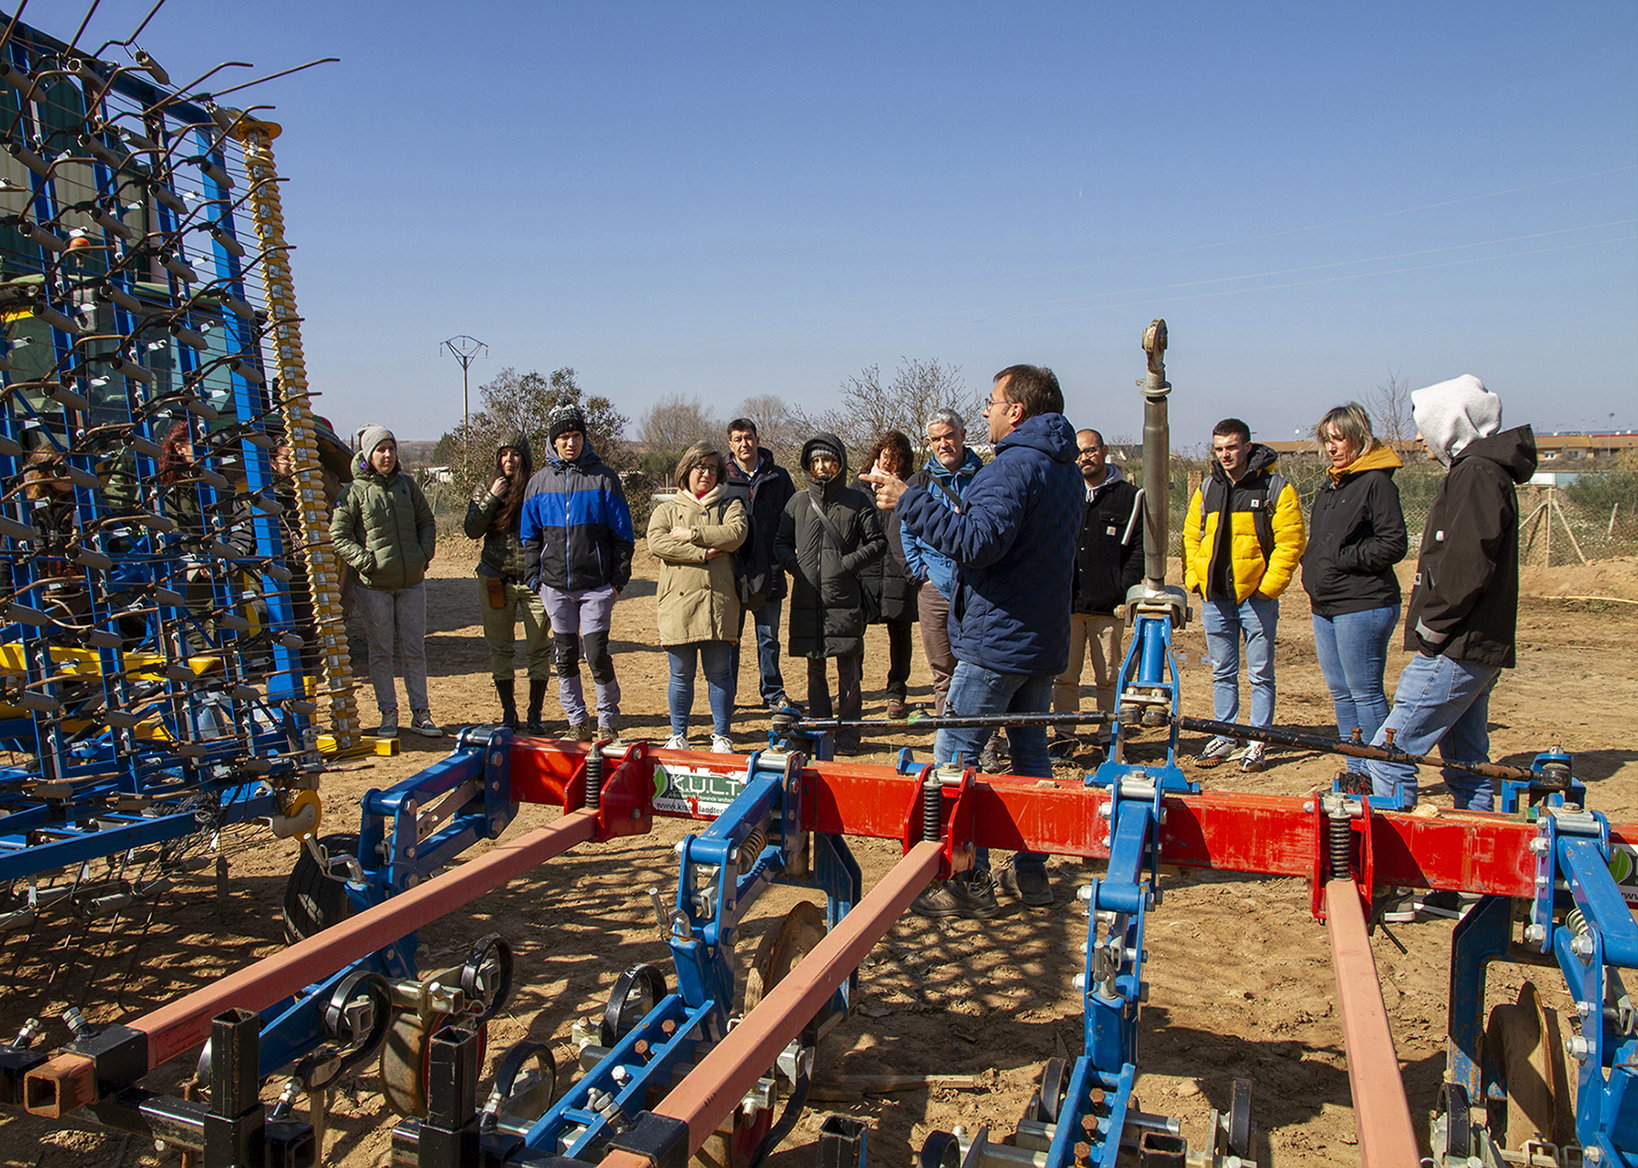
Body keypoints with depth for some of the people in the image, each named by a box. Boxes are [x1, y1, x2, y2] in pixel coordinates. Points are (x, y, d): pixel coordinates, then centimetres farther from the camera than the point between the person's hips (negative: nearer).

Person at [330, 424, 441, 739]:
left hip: (412, 582, 3)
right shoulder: (354, 492, -4)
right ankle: (388, 713, 14)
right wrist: (365, 561, -13)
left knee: (414, 650, 7)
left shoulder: (406, 484, 8)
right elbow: (337, 535, -4)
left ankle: (420, 713, 14)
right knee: (381, 651, 4)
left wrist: (425, 554, 2)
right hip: (375, 585, -3)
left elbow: (426, 522, 16)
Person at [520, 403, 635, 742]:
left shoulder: (603, 478, 0)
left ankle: (608, 722, 11)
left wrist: (619, 579, -5)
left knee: (596, 654, -6)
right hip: (555, 585, 3)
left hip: (596, 585, -3)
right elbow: (530, 536, 14)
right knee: (565, 656, 8)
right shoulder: (540, 482, 9)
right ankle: (577, 723, 19)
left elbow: (622, 533, 0)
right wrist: (534, 577, 4)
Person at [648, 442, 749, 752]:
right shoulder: (667, 510, 14)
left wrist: (692, 533, -8)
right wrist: (702, 553, -12)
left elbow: (736, 533, -7)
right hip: (678, 601, 1)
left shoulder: (729, 505, 14)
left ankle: (722, 737, 13)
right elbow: (657, 542, -5)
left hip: (719, 601, 0)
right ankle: (678, 736, 18)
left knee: (719, 672, 2)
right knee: (681, 675, 5)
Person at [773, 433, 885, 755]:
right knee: (815, 670, 10)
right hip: (807, 599, 3)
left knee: (849, 671, 1)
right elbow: (781, 542, 16)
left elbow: (878, 543, 3)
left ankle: (847, 734, 10)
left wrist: (847, 564, -8)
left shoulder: (857, 502, 3)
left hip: (845, 600, -3)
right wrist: (795, 566, -2)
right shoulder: (798, 502, 11)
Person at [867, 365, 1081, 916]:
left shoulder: (1013, 466, -17)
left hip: (997, 638, -10)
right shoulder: (1065, 469, 15)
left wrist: (910, 500, -25)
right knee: (1031, 753, 15)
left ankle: (969, 880, 0)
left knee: (955, 756, -2)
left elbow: (978, 541, -29)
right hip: (1044, 640, 10)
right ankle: (1031, 870, 22)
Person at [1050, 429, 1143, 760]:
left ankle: (1108, 736, 14)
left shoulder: (1128, 496, 6)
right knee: (1065, 675, 3)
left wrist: (1126, 592, -7)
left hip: (1108, 607, -2)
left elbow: (1138, 549, 3)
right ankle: (1064, 736, 12)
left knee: (1108, 676, 4)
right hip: (1065, 602, 2)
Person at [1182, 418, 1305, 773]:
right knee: (1222, 673, 12)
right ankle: (1225, 739, 22)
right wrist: (1193, 579, 4)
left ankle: (1257, 744, 12)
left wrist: (1269, 585, -14)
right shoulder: (1206, 490, 10)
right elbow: (1191, 537, 15)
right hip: (1215, 597, 5)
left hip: (1256, 597, -4)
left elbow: (1289, 542, -8)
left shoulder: (1275, 488, -4)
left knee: (1260, 674, 4)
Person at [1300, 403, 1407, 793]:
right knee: (1341, 693, 13)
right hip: (1325, 606, 9)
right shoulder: (1331, 484, 18)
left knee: (1365, 692, -5)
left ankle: (1378, 776, 4)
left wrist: (1344, 559, -15)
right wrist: (1312, 569, 11)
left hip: (1363, 604, -9)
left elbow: (1393, 545, -16)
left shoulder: (1376, 482, -10)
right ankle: (1355, 772, 22)